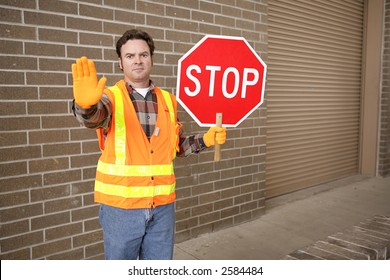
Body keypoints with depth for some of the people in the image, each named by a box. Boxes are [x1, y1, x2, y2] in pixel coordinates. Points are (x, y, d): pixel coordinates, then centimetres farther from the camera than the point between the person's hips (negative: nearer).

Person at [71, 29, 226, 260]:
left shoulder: (168, 101, 7)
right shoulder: (111, 97, -5)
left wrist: (205, 140, -2)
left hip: (163, 206, 3)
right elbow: (95, 116, -29)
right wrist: (86, 103, -51)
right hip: (120, 206, -3)